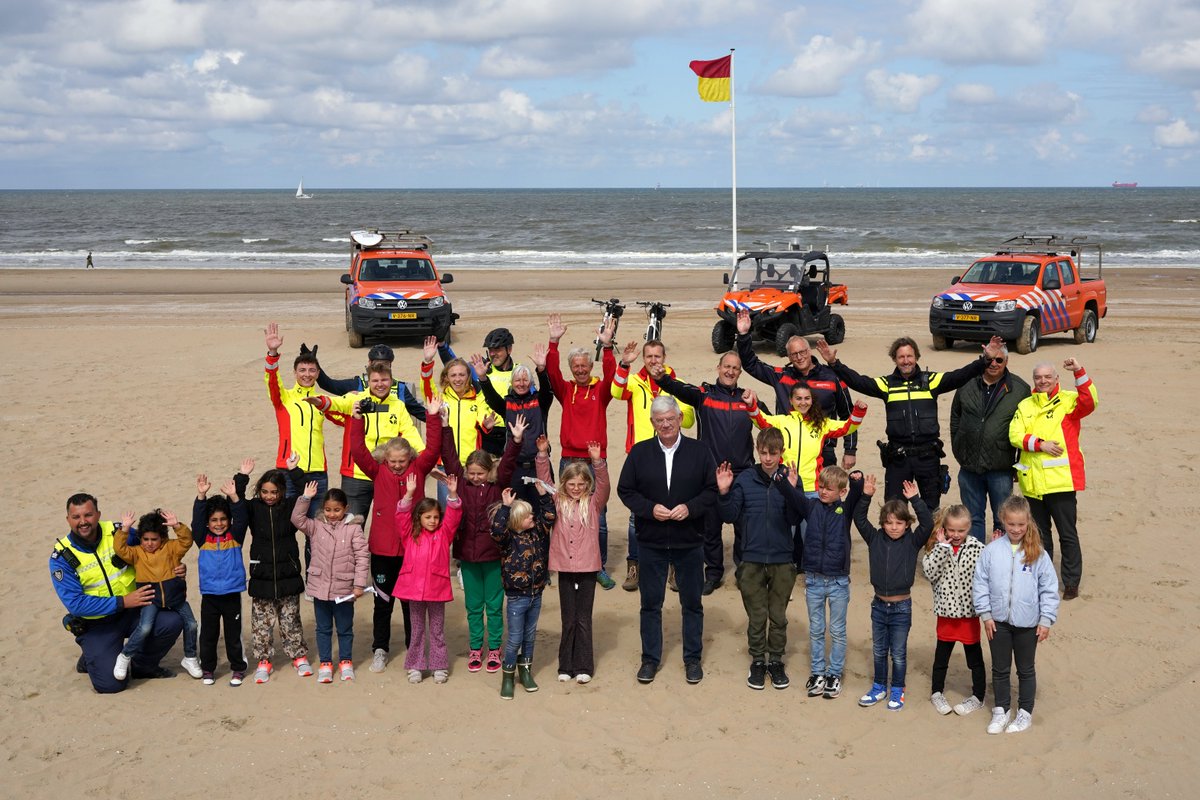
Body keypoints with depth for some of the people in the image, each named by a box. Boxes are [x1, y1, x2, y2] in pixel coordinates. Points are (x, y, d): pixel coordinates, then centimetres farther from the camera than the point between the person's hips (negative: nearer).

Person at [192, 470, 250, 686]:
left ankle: (238, 668, 19)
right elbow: (196, 519, -12)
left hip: (232, 593, -1)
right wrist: (201, 496, -25)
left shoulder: (235, 536, 1)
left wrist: (234, 497, -27)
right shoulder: (202, 538, 1)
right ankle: (207, 668, 21)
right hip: (209, 594, 1)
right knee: (208, 634, 9)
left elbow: (241, 518, -13)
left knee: (233, 633, 8)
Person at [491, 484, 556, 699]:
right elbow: (497, 530, -34)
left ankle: (525, 670, 32)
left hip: (536, 595, 5)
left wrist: (543, 494, -4)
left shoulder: (538, 531, 3)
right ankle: (508, 676, 16)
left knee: (530, 636, 17)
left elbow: (549, 516, 6)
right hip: (516, 598, -5)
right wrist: (505, 507, -33)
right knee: (515, 639, 1)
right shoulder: (508, 538, -14)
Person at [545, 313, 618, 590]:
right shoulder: (565, 390, 7)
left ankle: (600, 568, 12)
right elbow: (552, 373, -8)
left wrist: (607, 346, -28)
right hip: (569, 460, 1)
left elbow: (610, 375, -15)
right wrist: (554, 343, -20)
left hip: (595, 461, -1)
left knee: (598, 518, 0)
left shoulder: (601, 389, 4)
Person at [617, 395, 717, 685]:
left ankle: (693, 659, 24)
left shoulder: (699, 451, -3)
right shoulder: (639, 452, -1)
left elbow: (713, 489, -2)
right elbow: (625, 490, 0)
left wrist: (691, 508, -17)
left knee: (692, 603, 10)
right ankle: (650, 658, 22)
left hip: (690, 541, 0)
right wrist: (650, 509, -15)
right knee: (650, 602, 9)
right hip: (651, 541, 1)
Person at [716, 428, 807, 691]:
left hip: (782, 561, 0)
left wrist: (789, 491, -27)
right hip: (752, 560, 0)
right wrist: (724, 492, -18)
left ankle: (776, 660, 24)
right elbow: (730, 516, -2)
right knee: (756, 616, 8)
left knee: (778, 616, 10)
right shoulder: (744, 479, -2)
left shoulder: (790, 480, -3)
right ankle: (757, 661, 22)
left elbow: (795, 518, -12)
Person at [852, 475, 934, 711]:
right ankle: (879, 687, 31)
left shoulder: (912, 542, -8)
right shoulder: (875, 538, -2)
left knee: (898, 653, 8)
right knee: (878, 651, 16)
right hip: (879, 604, 3)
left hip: (901, 606, -3)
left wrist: (915, 499, -27)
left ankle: (897, 691, 23)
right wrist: (866, 496, -19)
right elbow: (859, 519, -7)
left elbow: (927, 524, -22)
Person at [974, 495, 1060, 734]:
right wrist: (986, 615, -4)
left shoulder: (1038, 553, -9)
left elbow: (1049, 588, -4)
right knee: (1000, 669, 14)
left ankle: (1025, 712, 27)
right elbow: (980, 583, -2)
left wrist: (1046, 620, -6)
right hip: (998, 620, 1)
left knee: (1026, 669, 14)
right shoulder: (991, 551, -7)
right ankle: (1001, 710, 29)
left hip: (1027, 622, -1)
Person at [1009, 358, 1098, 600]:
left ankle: (1071, 582, 7)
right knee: (1039, 533, 15)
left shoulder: (1067, 401, 1)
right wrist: (1039, 444, -14)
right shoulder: (1025, 406, 12)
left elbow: (1090, 401, -20)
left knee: (1067, 534, 0)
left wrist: (1079, 372, -29)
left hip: (1061, 480, -4)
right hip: (1033, 481, 5)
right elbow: (1015, 435, 1)